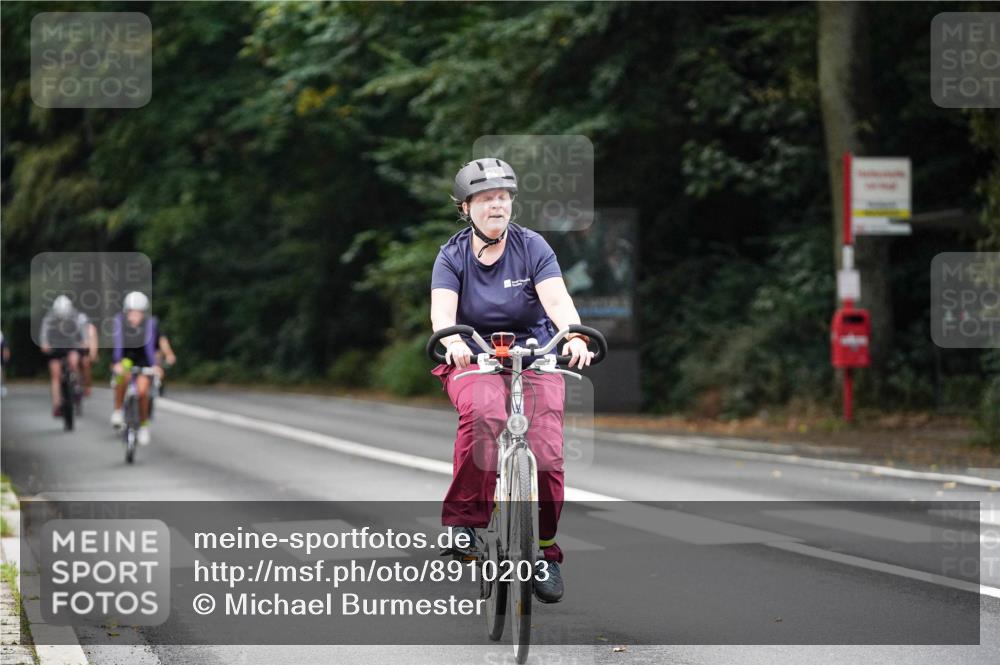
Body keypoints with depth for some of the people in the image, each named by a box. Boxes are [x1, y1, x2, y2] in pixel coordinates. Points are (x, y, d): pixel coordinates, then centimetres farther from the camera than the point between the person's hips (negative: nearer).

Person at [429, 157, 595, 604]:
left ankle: (546, 550, -1)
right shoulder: (453, 256, -3)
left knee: (546, 445, -18)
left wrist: (574, 335, -39)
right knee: (483, 412, -34)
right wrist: (452, 340, -42)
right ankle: (464, 518, -23)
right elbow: (442, 310, -19)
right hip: (473, 360, -1)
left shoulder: (532, 247, -4)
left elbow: (557, 300, -18)